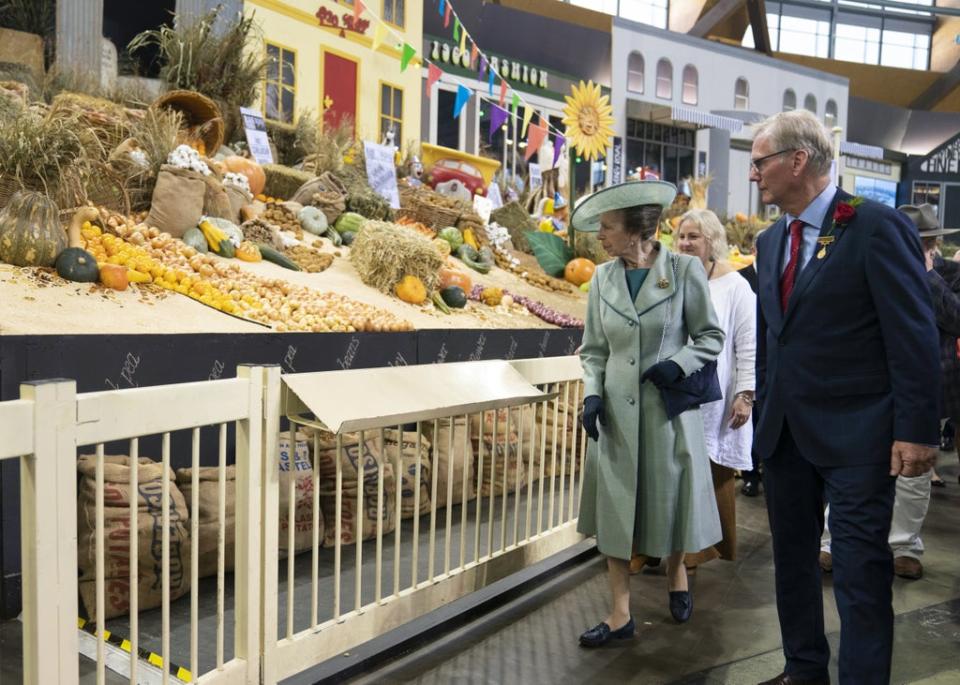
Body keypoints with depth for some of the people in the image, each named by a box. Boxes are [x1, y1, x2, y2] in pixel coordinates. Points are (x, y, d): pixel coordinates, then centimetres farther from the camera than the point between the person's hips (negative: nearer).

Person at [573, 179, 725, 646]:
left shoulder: (684, 270, -7)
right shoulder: (602, 278, 3)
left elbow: (711, 337, 0)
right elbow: (594, 350, 8)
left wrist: (677, 363, -17)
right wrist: (592, 396, -6)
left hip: (669, 408, -2)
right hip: (616, 410, 3)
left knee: (669, 500, 12)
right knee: (614, 507, 4)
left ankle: (676, 576, 42)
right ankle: (621, 614, 17)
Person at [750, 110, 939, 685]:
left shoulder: (877, 226, -11)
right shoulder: (771, 241, 11)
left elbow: (915, 337, -13)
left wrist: (916, 431, -15)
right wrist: (766, 410, 14)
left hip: (854, 434, -7)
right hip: (786, 432, 8)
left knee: (861, 569, 1)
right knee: (792, 557, 17)